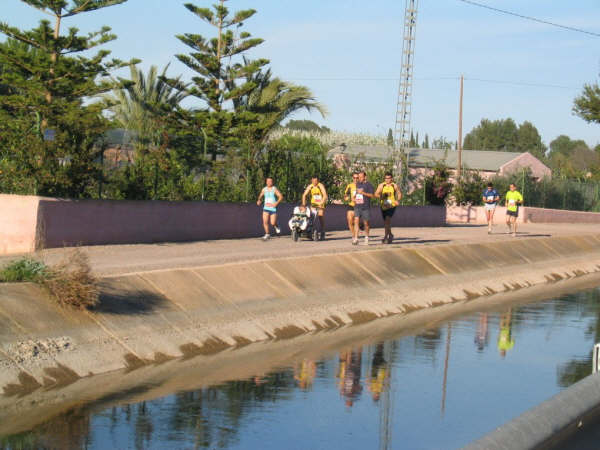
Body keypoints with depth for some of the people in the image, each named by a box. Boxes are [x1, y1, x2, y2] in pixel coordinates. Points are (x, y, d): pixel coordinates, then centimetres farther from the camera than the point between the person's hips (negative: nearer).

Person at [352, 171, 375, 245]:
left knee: (366, 223, 6)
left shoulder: (368, 185, -4)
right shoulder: (357, 184, 14)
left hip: (365, 207, -4)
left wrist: (363, 193, -19)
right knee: (356, 221, -12)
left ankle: (366, 237, 27)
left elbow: (372, 195, -11)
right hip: (357, 206, 4)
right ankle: (355, 239, -16)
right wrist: (353, 197, 12)